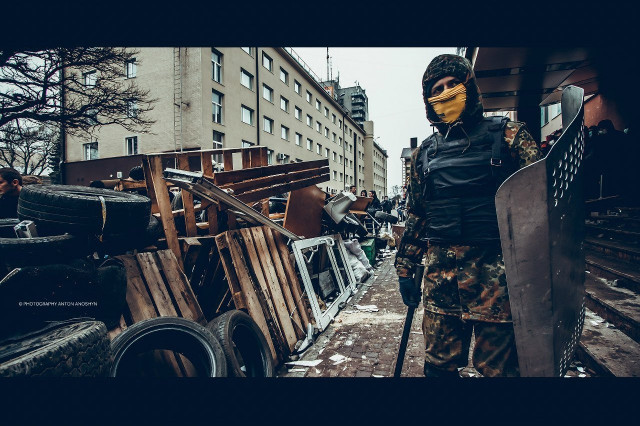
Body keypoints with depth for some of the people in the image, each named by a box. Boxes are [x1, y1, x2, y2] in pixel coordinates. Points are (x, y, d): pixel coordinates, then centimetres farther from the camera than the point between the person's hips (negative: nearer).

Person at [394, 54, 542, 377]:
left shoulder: (506, 135, 3)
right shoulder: (424, 153, 13)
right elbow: (415, 215, 16)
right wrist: (405, 268, 14)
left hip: (496, 270, -3)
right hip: (441, 272, 3)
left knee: (499, 366, 7)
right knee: (439, 364, 11)